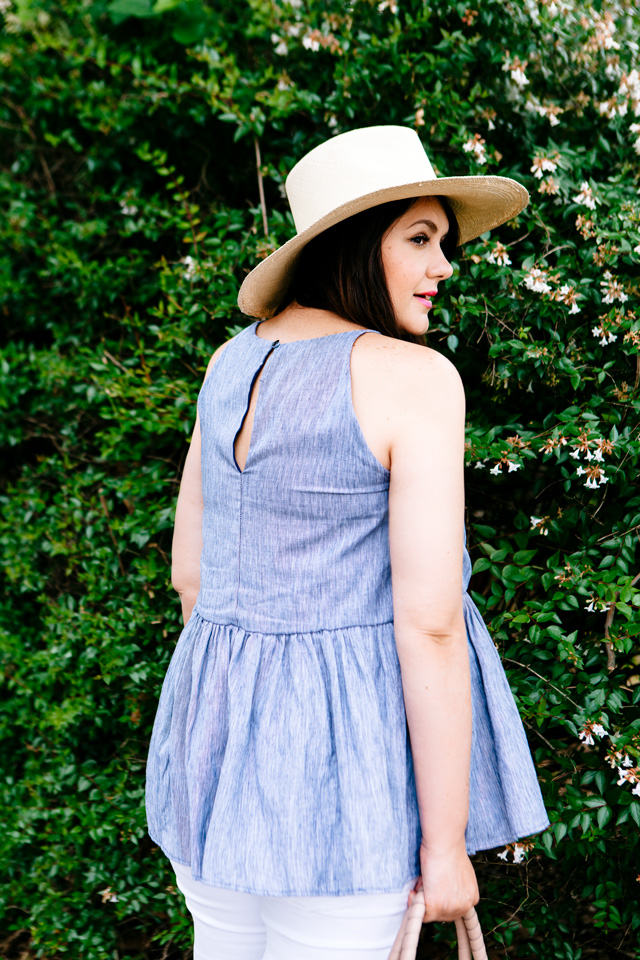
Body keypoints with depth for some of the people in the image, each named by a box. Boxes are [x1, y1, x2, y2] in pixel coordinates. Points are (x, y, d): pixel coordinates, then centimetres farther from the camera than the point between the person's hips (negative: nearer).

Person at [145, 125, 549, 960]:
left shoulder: (235, 361, 4)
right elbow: (429, 621, -20)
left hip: (215, 723, 7)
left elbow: (190, 570, 11)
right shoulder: (415, 377, -17)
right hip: (346, 748, -7)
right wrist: (447, 842, -13)